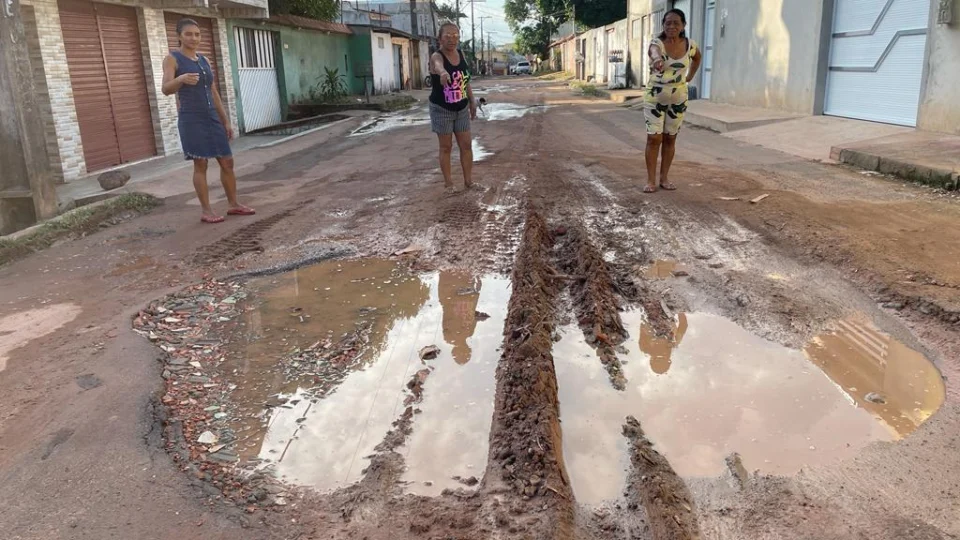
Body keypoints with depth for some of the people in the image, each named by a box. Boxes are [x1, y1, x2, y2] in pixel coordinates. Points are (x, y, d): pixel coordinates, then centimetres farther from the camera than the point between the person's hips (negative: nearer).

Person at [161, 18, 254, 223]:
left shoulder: (204, 60, 16)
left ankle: (234, 204, 16)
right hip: (191, 120, -6)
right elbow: (166, 89, -16)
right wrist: (181, 79, -37)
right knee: (200, 164, -6)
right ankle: (206, 211, 0)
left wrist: (226, 121, 15)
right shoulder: (172, 58, -3)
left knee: (227, 162, 5)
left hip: (212, 118, 6)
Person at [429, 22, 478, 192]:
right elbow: (438, 64, -44)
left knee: (466, 145, 7)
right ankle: (448, 182, 13)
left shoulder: (461, 54, 2)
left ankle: (469, 180, 18)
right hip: (442, 109, -5)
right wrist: (442, 72, -68)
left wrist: (472, 102, 15)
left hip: (461, 109, 5)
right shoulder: (436, 56, -18)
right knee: (446, 147, 3)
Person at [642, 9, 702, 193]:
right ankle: (651, 180, 3)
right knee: (654, 138, -4)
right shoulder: (657, 43, -17)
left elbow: (698, 57, 20)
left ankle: (664, 178, 18)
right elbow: (655, 52, -43)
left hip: (678, 98, 3)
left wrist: (690, 76, 10)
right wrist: (657, 59, -66)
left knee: (670, 138, 9)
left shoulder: (690, 45, -4)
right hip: (655, 97, -3)